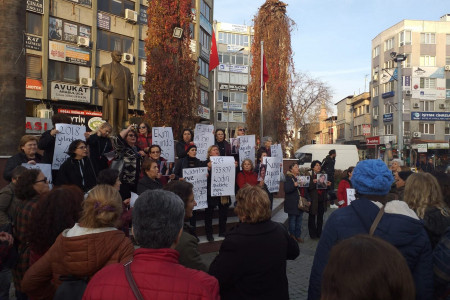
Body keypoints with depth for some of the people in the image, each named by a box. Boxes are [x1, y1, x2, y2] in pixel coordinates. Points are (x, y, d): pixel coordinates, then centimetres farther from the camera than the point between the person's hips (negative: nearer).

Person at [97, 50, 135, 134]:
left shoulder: (126, 70, 23)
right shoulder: (105, 67, 17)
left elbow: (130, 85, 17)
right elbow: (98, 80, 9)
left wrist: (131, 97, 4)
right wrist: (105, 88, -10)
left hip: (122, 97, 3)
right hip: (111, 96, -2)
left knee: (120, 119, -2)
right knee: (111, 118, -12)